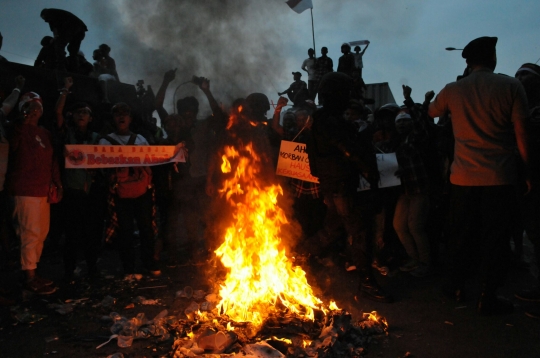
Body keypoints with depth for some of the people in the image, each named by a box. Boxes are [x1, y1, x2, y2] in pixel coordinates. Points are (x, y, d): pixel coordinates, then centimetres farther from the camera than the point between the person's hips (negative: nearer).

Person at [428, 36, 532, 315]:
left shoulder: (452, 90, 3)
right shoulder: (511, 86, -4)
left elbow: (431, 113, 24)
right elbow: (521, 135, -5)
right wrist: (528, 173, 3)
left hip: (463, 176, 3)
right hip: (499, 177, -2)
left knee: (461, 233, 15)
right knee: (494, 237, 7)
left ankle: (455, 285, 28)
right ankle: (488, 298, 14)